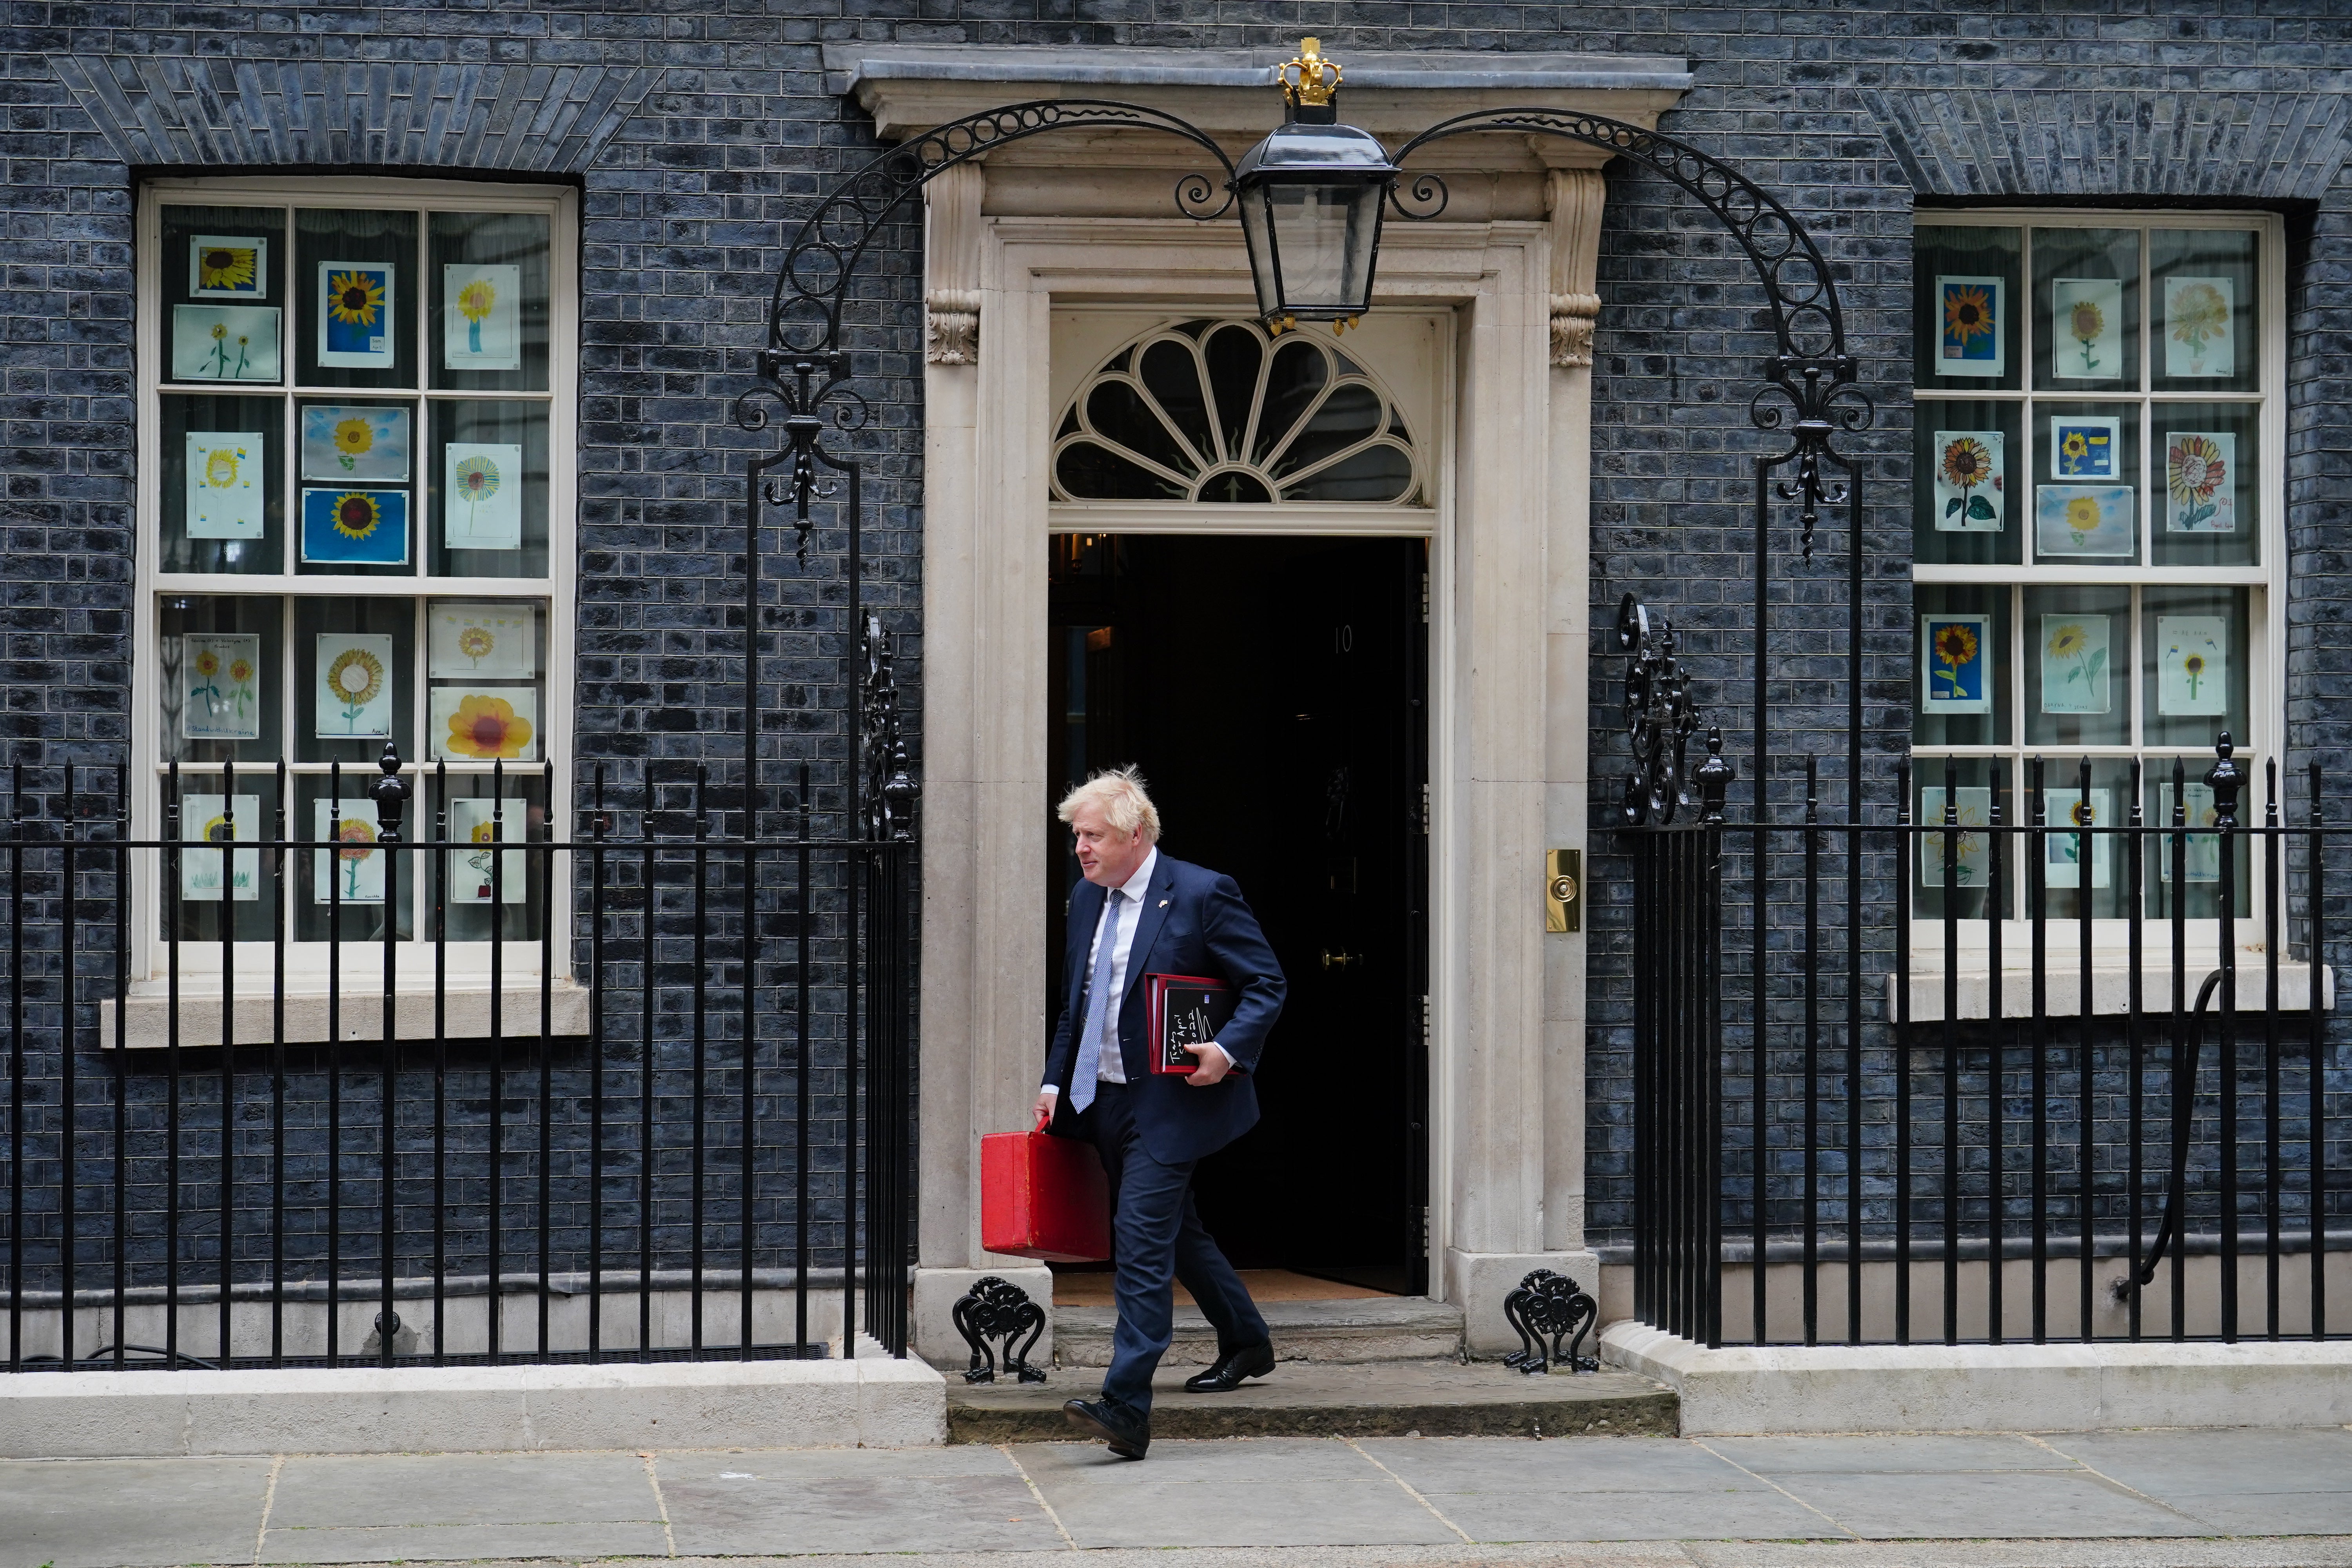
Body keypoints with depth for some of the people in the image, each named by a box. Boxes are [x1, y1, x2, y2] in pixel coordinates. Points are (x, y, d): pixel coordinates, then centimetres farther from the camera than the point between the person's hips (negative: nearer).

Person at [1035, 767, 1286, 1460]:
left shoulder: (1202, 895, -10)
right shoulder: (1087, 899, 11)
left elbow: (1267, 984, -8)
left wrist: (1228, 1050, -23)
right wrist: (1055, 1080, 8)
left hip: (1166, 1103, -8)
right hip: (1104, 1101, 8)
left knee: (1141, 1241, -15)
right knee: (1176, 1232, 20)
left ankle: (1125, 1405, -19)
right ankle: (1247, 1345, 39)